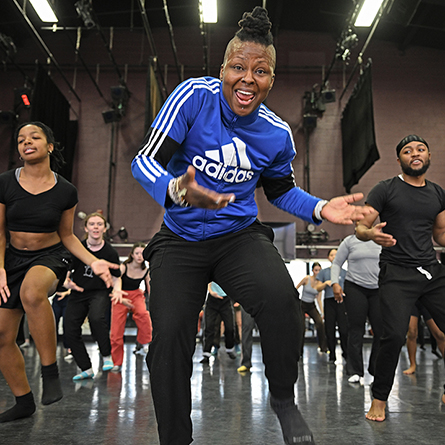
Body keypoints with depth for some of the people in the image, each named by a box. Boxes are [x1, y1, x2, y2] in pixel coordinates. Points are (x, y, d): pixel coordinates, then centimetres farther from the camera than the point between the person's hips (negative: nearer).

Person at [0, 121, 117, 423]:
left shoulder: (66, 191, -6)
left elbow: (67, 236, 4)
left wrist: (93, 262, -8)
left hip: (51, 256, -3)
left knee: (32, 293, -39)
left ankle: (50, 373, -25)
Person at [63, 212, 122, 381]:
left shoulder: (110, 252, -5)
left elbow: (115, 277, 6)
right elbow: (66, 271, 5)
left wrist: (117, 290, -13)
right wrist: (67, 282, -16)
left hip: (101, 293, -3)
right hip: (78, 293, 3)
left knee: (96, 318, -32)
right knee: (69, 330, -6)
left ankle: (107, 356, -9)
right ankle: (86, 369, 11)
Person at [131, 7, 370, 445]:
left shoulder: (277, 134, -3)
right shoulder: (195, 96, -12)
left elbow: (280, 189, 15)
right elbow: (146, 159, -17)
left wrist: (319, 209, -4)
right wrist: (176, 191, -39)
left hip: (239, 235, 1)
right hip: (181, 240, 0)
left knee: (280, 297, -29)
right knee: (168, 339, -11)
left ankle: (283, 399, -1)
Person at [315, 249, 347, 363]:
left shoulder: (344, 272, 12)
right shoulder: (324, 272, 13)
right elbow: (318, 288, 10)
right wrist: (326, 283, -8)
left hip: (341, 301, -1)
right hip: (329, 302, 1)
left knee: (344, 329, -11)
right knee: (330, 330, 0)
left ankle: (346, 354, 7)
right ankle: (332, 356, 10)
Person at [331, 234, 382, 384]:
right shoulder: (349, 241, 6)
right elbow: (336, 263, 6)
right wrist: (335, 283, -9)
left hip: (378, 290, 2)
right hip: (355, 288, -2)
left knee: (381, 329, -3)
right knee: (356, 329, -4)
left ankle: (376, 369, 12)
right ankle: (355, 372, 0)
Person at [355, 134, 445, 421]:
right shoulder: (386, 190, 1)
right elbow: (360, 228, -1)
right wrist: (371, 233, -23)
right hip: (397, 274, -5)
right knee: (394, 336, -18)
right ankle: (379, 399, 2)